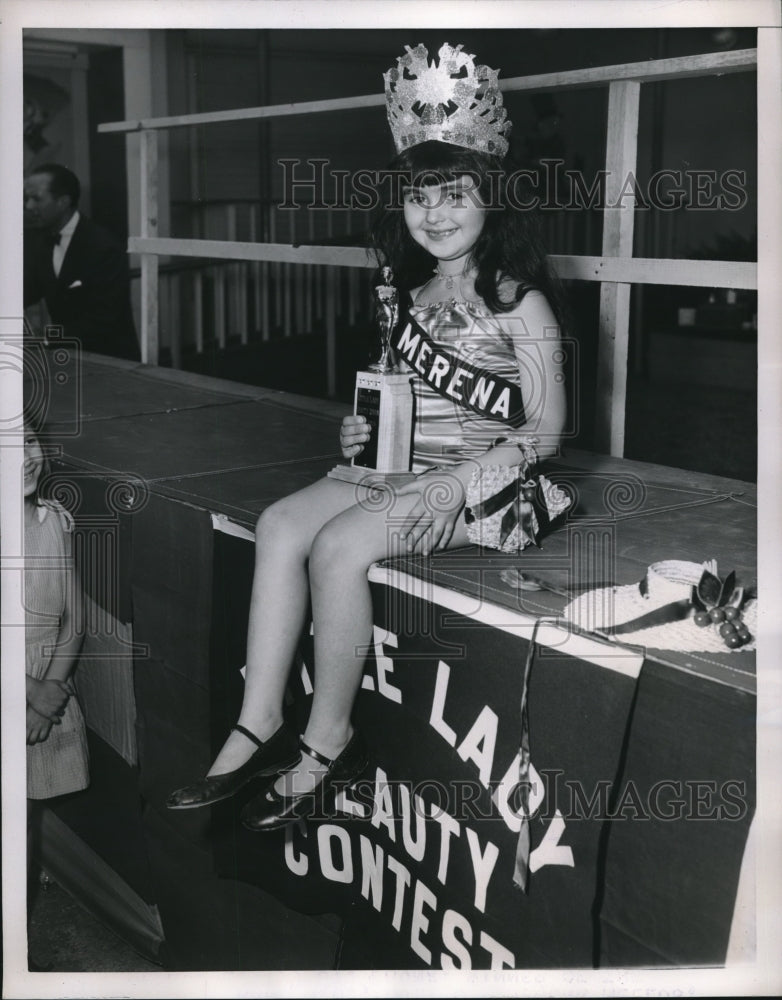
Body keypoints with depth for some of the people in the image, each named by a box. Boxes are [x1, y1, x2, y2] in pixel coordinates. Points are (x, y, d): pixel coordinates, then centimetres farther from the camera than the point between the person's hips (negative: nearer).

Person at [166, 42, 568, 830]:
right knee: (280, 524, -17)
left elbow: (546, 427, -10)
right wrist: (362, 429, 0)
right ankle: (260, 726, -19)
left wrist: (453, 485, -21)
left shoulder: (517, 301, -7)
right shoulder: (410, 294, 14)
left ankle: (330, 742, -12)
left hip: (482, 479, -7)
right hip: (405, 467, 7)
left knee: (338, 544, -28)